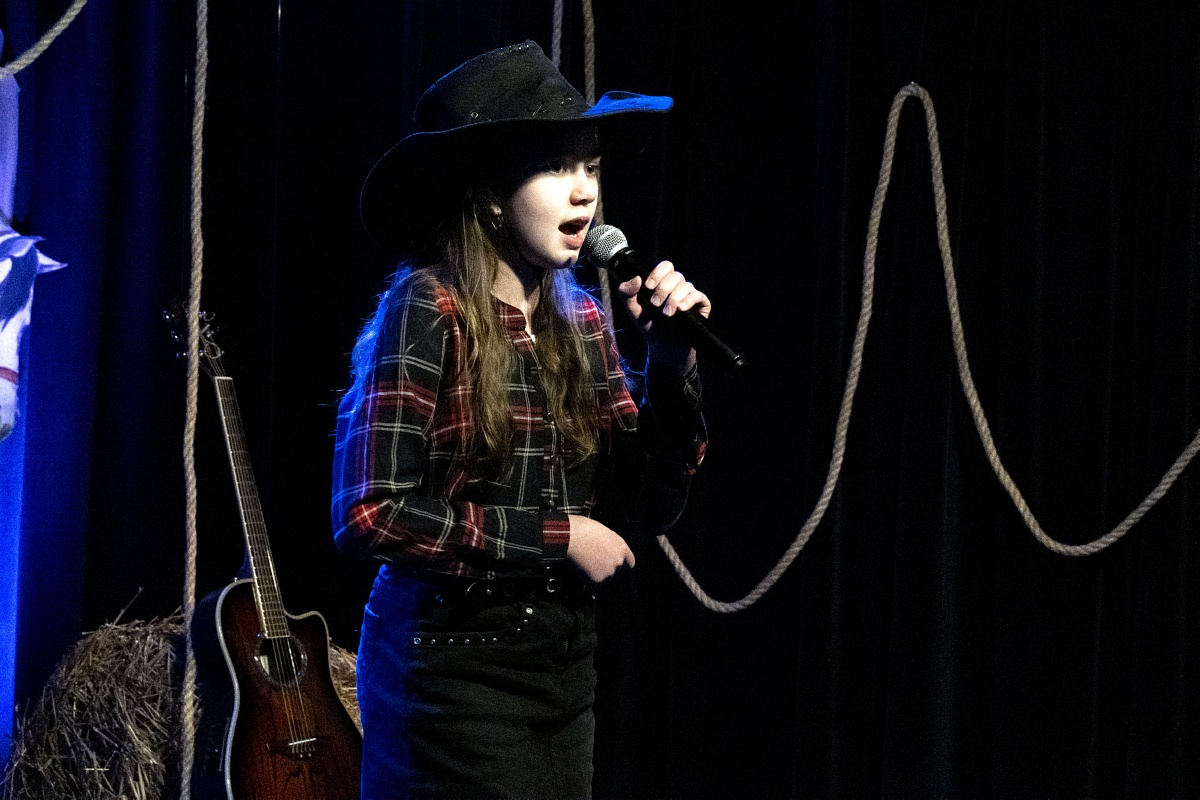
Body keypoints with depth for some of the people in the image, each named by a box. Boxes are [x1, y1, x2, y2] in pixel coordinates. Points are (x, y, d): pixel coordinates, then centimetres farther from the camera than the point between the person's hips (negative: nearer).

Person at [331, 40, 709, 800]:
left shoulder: (581, 319, 5)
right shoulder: (428, 311, -13)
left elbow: (649, 505, 7)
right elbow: (369, 514, -19)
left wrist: (672, 361, -5)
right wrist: (552, 536, -15)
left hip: (564, 664, 6)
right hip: (453, 667, -6)